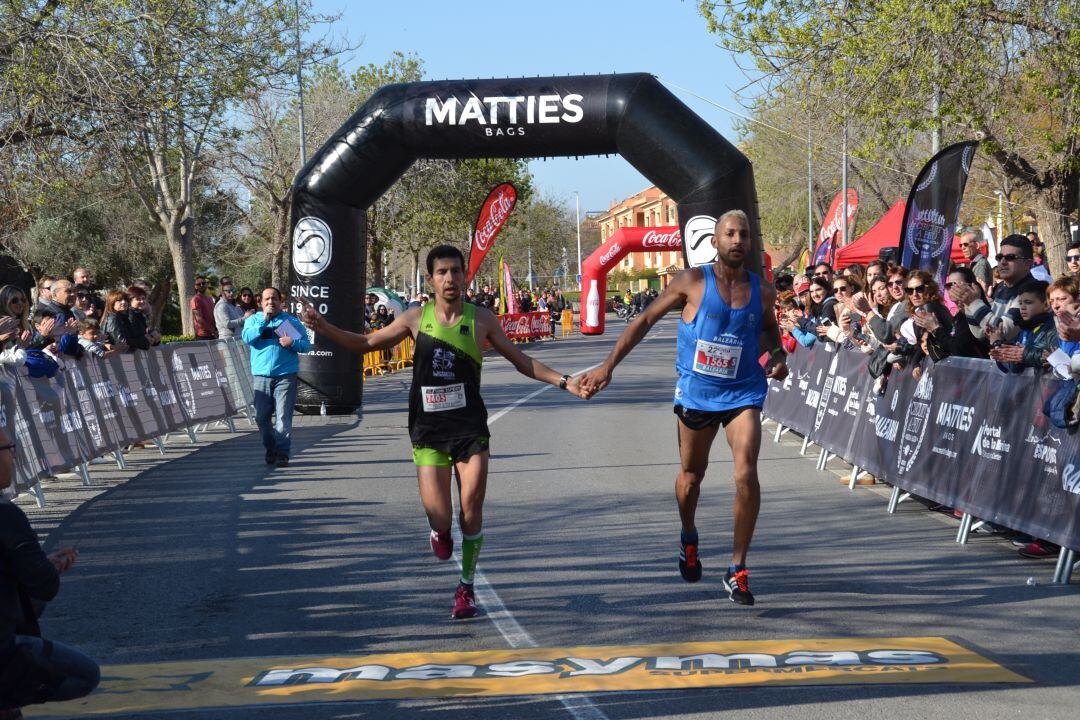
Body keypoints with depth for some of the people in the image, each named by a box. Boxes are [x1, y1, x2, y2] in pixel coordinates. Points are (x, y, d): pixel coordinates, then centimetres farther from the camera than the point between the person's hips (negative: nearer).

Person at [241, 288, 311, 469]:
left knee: (283, 416, -9)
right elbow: (247, 337, -7)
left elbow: (307, 345, 8)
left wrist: (292, 343, -12)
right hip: (261, 375, 2)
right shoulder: (254, 320, 12)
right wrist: (264, 320, -11)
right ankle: (270, 448, 20)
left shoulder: (292, 321, 11)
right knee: (262, 416, 1)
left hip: (285, 376, -2)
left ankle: (283, 453, -6)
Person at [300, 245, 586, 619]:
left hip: (470, 428, 0)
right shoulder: (416, 318, 1)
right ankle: (440, 531, 30)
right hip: (428, 431, 0)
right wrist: (324, 328, -1)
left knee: (472, 508, -7)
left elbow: (521, 361, 10)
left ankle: (467, 587, 11)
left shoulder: (481, 319, 0)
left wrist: (564, 381, 1)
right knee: (439, 517, -9)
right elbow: (366, 343, 11)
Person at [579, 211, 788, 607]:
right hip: (695, 392, 0)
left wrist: (778, 355, 1)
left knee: (746, 475, -16)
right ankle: (688, 538, 47)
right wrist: (608, 366, -6)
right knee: (691, 475, 15)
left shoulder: (762, 290, -1)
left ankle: (738, 570, -7)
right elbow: (645, 320, -2)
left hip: (742, 394, 0)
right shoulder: (692, 282, -9)